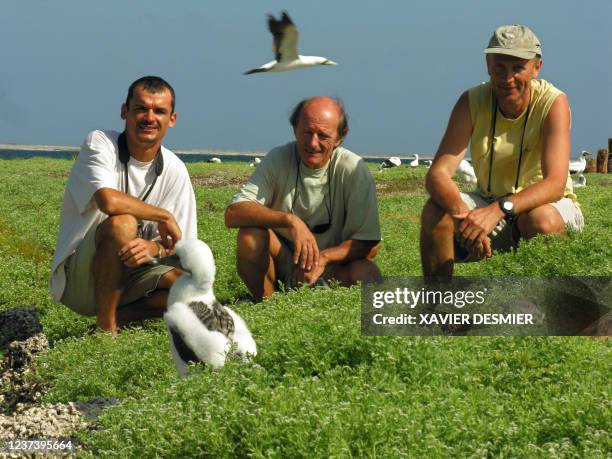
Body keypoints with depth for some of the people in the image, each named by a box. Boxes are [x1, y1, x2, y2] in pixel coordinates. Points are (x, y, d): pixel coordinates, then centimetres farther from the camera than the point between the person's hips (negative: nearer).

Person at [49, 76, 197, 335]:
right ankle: (105, 328, -22)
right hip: (78, 280, -5)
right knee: (122, 223, -35)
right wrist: (165, 217, -18)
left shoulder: (174, 171, 2)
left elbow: (179, 247, 0)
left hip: (127, 278, 5)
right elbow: (109, 201, -32)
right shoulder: (100, 144, -12)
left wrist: (154, 249, -24)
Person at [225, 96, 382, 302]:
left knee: (366, 273, -32)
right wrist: (290, 220, -35)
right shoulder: (278, 160, -8)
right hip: (283, 264, 1)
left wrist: (323, 258, -31)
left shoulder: (354, 171, -11)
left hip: (331, 271, -1)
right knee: (251, 234, -27)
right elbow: (233, 214, -20)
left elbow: (369, 244, -13)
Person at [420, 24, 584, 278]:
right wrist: (463, 214, -42)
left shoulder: (553, 103, -19)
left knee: (541, 219, -37)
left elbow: (555, 183, -30)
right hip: (488, 205, 3)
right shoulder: (472, 102, -11)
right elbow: (437, 174, -20)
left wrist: (500, 209, -47)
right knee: (435, 211, -24)